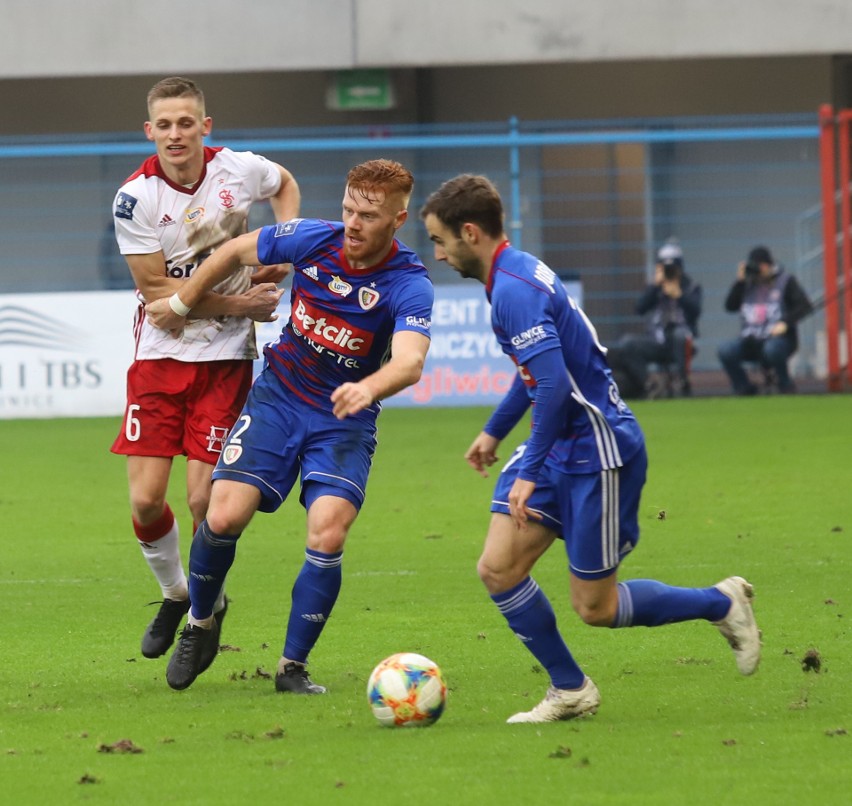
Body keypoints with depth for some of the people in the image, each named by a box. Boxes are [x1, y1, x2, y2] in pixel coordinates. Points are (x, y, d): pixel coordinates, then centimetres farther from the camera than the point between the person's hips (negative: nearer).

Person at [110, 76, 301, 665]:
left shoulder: (238, 169, -5)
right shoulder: (136, 197, -11)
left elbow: (286, 184, 20)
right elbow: (157, 290, -11)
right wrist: (237, 303, -14)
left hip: (226, 356, 0)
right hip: (160, 354, 0)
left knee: (205, 499, -8)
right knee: (145, 501, -5)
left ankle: (208, 607, 18)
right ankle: (174, 595, 24)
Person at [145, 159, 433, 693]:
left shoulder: (409, 284, -22)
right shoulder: (313, 239, -11)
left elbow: (410, 362, -40)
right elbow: (237, 252, 8)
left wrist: (368, 388, -60)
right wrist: (181, 304, 17)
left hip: (346, 420, -2)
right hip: (278, 397, 2)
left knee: (328, 534, -21)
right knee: (225, 515, -13)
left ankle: (293, 667, -4)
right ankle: (199, 625, 15)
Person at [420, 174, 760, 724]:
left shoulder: (514, 288, -22)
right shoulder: (516, 274, 10)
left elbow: (554, 384, -29)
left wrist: (530, 473, -26)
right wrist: (495, 431, 36)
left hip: (598, 452, -9)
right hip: (559, 451, 9)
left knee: (594, 607, 0)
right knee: (499, 569, 0)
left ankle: (722, 604, 17)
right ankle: (570, 691, 12)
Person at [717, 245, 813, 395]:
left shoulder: (785, 281, 3)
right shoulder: (748, 283, 14)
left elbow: (805, 306, -6)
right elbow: (730, 306, 7)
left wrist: (785, 322, -20)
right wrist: (739, 281, -1)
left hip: (778, 338, -4)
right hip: (751, 340, 4)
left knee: (772, 349, -40)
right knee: (725, 350, -23)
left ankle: (785, 387, -13)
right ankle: (744, 388, -5)